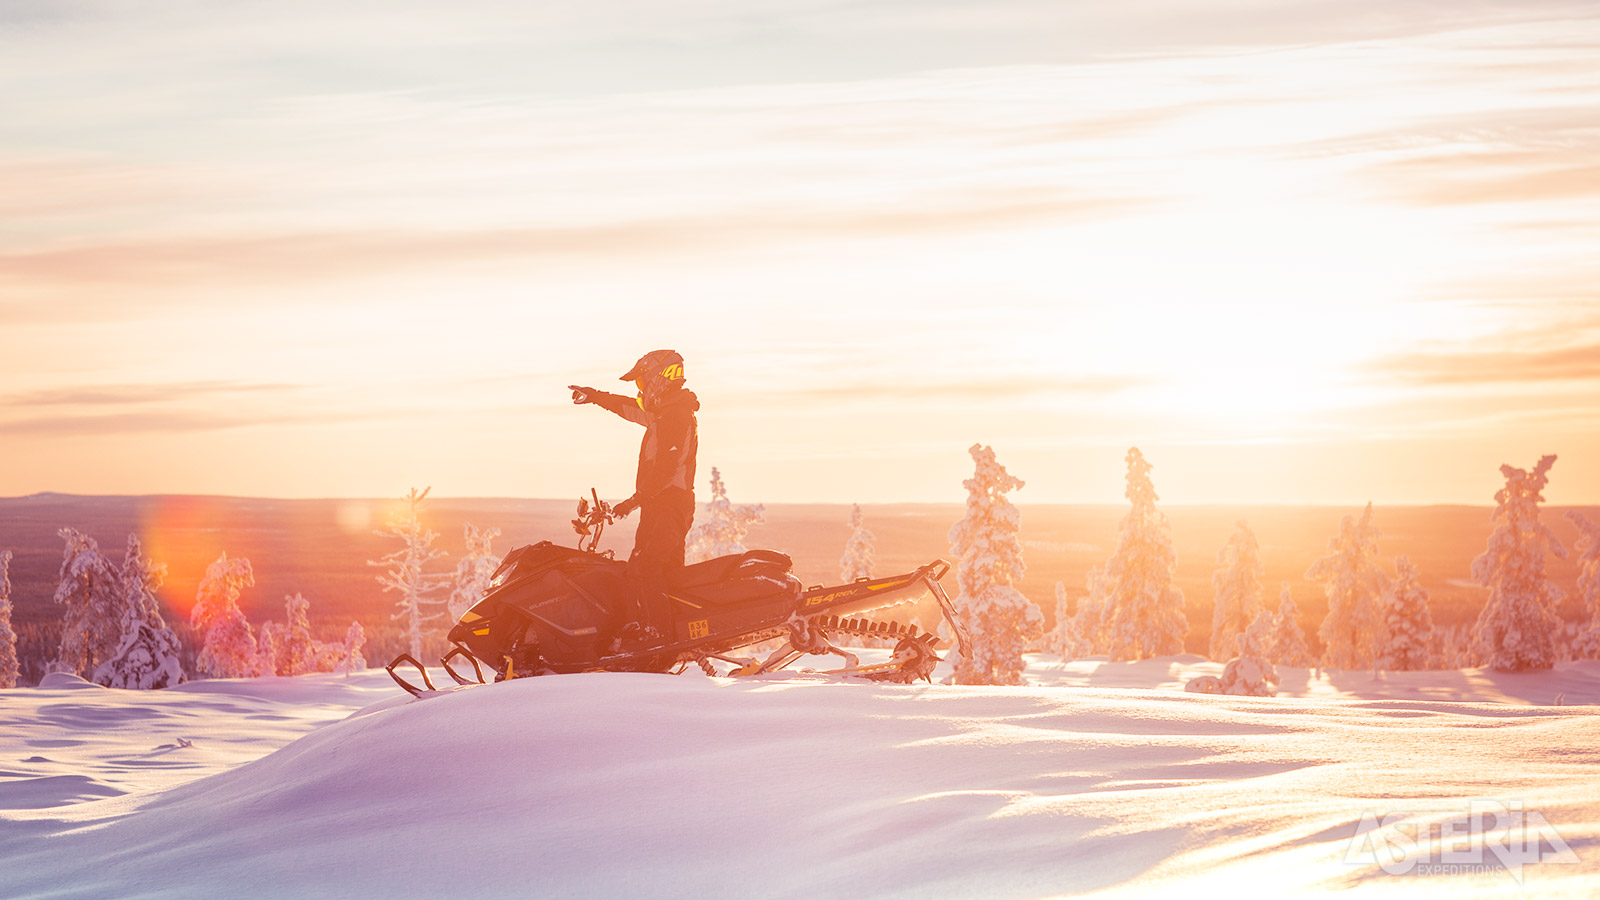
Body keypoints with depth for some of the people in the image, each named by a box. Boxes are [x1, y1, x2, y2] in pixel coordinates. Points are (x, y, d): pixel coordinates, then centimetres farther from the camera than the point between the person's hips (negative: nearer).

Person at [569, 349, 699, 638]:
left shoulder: (677, 416, -16)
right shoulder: (663, 412, 15)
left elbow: (667, 467, -24)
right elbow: (630, 408, 33)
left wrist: (636, 500, -26)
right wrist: (595, 396, 39)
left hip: (670, 504, -11)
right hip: (660, 505, 11)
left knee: (644, 566, -17)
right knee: (668, 569, 12)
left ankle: (657, 632, -20)